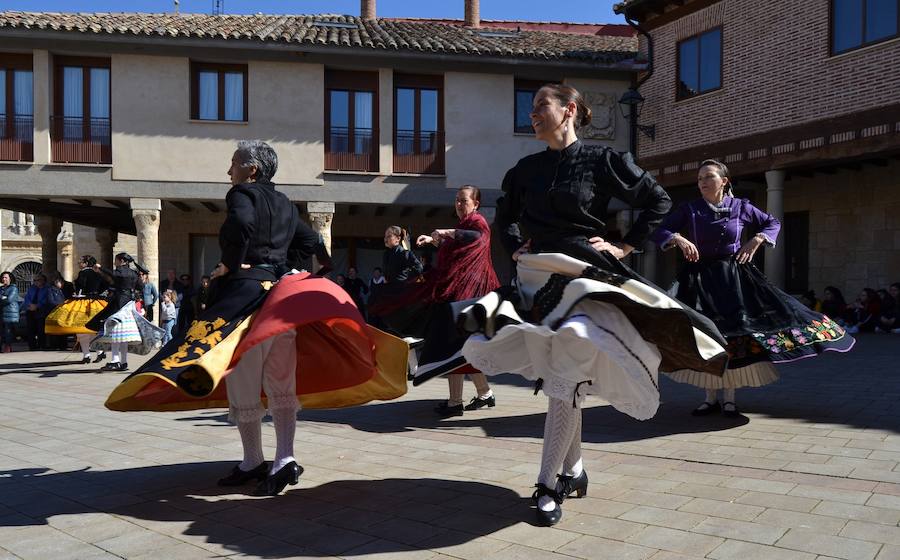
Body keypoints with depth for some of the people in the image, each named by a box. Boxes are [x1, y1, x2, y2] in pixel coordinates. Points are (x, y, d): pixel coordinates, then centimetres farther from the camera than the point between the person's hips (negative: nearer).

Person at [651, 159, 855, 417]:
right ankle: (710, 397, 13)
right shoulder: (689, 209, 0)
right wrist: (678, 239, -22)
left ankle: (730, 397, 10)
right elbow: (660, 232, -4)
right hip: (699, 280, 0)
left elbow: (773, 223, 16)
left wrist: (756, 240, -1)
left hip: (733, 279, 0)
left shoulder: (741, 207, 3)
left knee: (734, 334, -2)